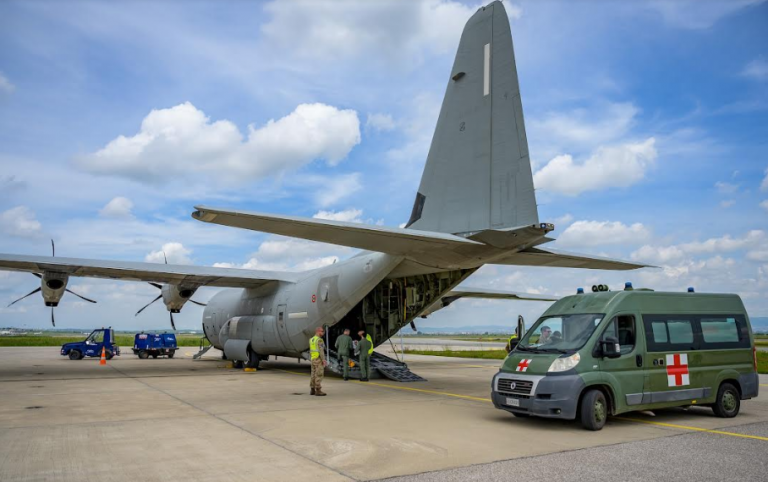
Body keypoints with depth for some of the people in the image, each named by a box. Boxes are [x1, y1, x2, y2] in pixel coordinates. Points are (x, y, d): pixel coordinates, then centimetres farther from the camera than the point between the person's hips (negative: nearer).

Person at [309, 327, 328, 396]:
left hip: (313, 359, 9)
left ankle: (312, 390, 14)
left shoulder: (311, 339, 11)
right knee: (319, 376, -5)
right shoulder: (319, 340, -17)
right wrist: (324, 360, -20)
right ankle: (318, 391, -4)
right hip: (319, 360, -9)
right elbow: (321, 351, -22)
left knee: (314, 375, 12)